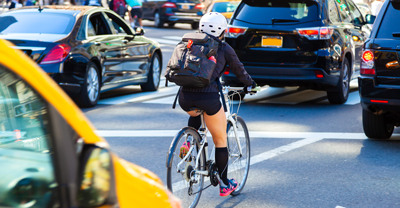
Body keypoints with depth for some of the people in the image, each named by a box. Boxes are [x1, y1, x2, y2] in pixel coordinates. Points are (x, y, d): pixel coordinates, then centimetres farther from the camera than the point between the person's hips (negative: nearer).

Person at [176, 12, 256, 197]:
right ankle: (224, 185, 22)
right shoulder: (224, 48, 8)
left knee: (196, 113, 40)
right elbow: (239, 71, 21)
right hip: (208, 97, -3)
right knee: (220, 140, 16)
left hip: (185, 97, 4)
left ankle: (188, 142, 15)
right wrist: (250, 84, 41)